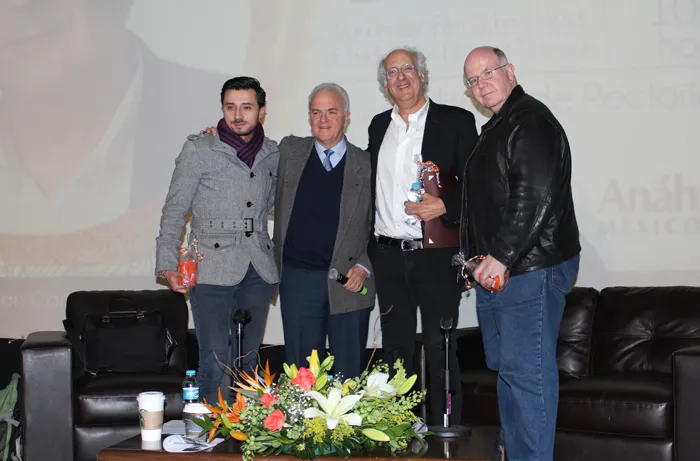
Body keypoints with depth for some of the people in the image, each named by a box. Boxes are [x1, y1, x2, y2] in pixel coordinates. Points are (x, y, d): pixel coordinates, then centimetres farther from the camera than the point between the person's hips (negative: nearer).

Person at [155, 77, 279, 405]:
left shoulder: (273, 154, 10)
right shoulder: (199, 149, -1)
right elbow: (174, 210, -2)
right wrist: (168, 264, -11)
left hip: (259, 271, 4)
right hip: (213, 270, -4)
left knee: (248, 360, 10)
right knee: (215, 363, -9)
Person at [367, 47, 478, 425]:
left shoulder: (456, 121, -1)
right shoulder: (379, 125, 13)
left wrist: (445, 206, -20)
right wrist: (366, 252, 11)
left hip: (435, 255, -5)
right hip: (387, 256, 5)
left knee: (440, 351, 0)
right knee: (396, 349, 12)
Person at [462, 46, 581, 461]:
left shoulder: (531, 120, -12)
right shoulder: (496, 128, 21)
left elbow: (537, 197, -22)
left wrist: (502, 256, -21)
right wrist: (480, 258, 16)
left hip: (529, 268, -10)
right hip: (497, 270, 11)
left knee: (527, 371, -8)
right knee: (506, 368, 14)